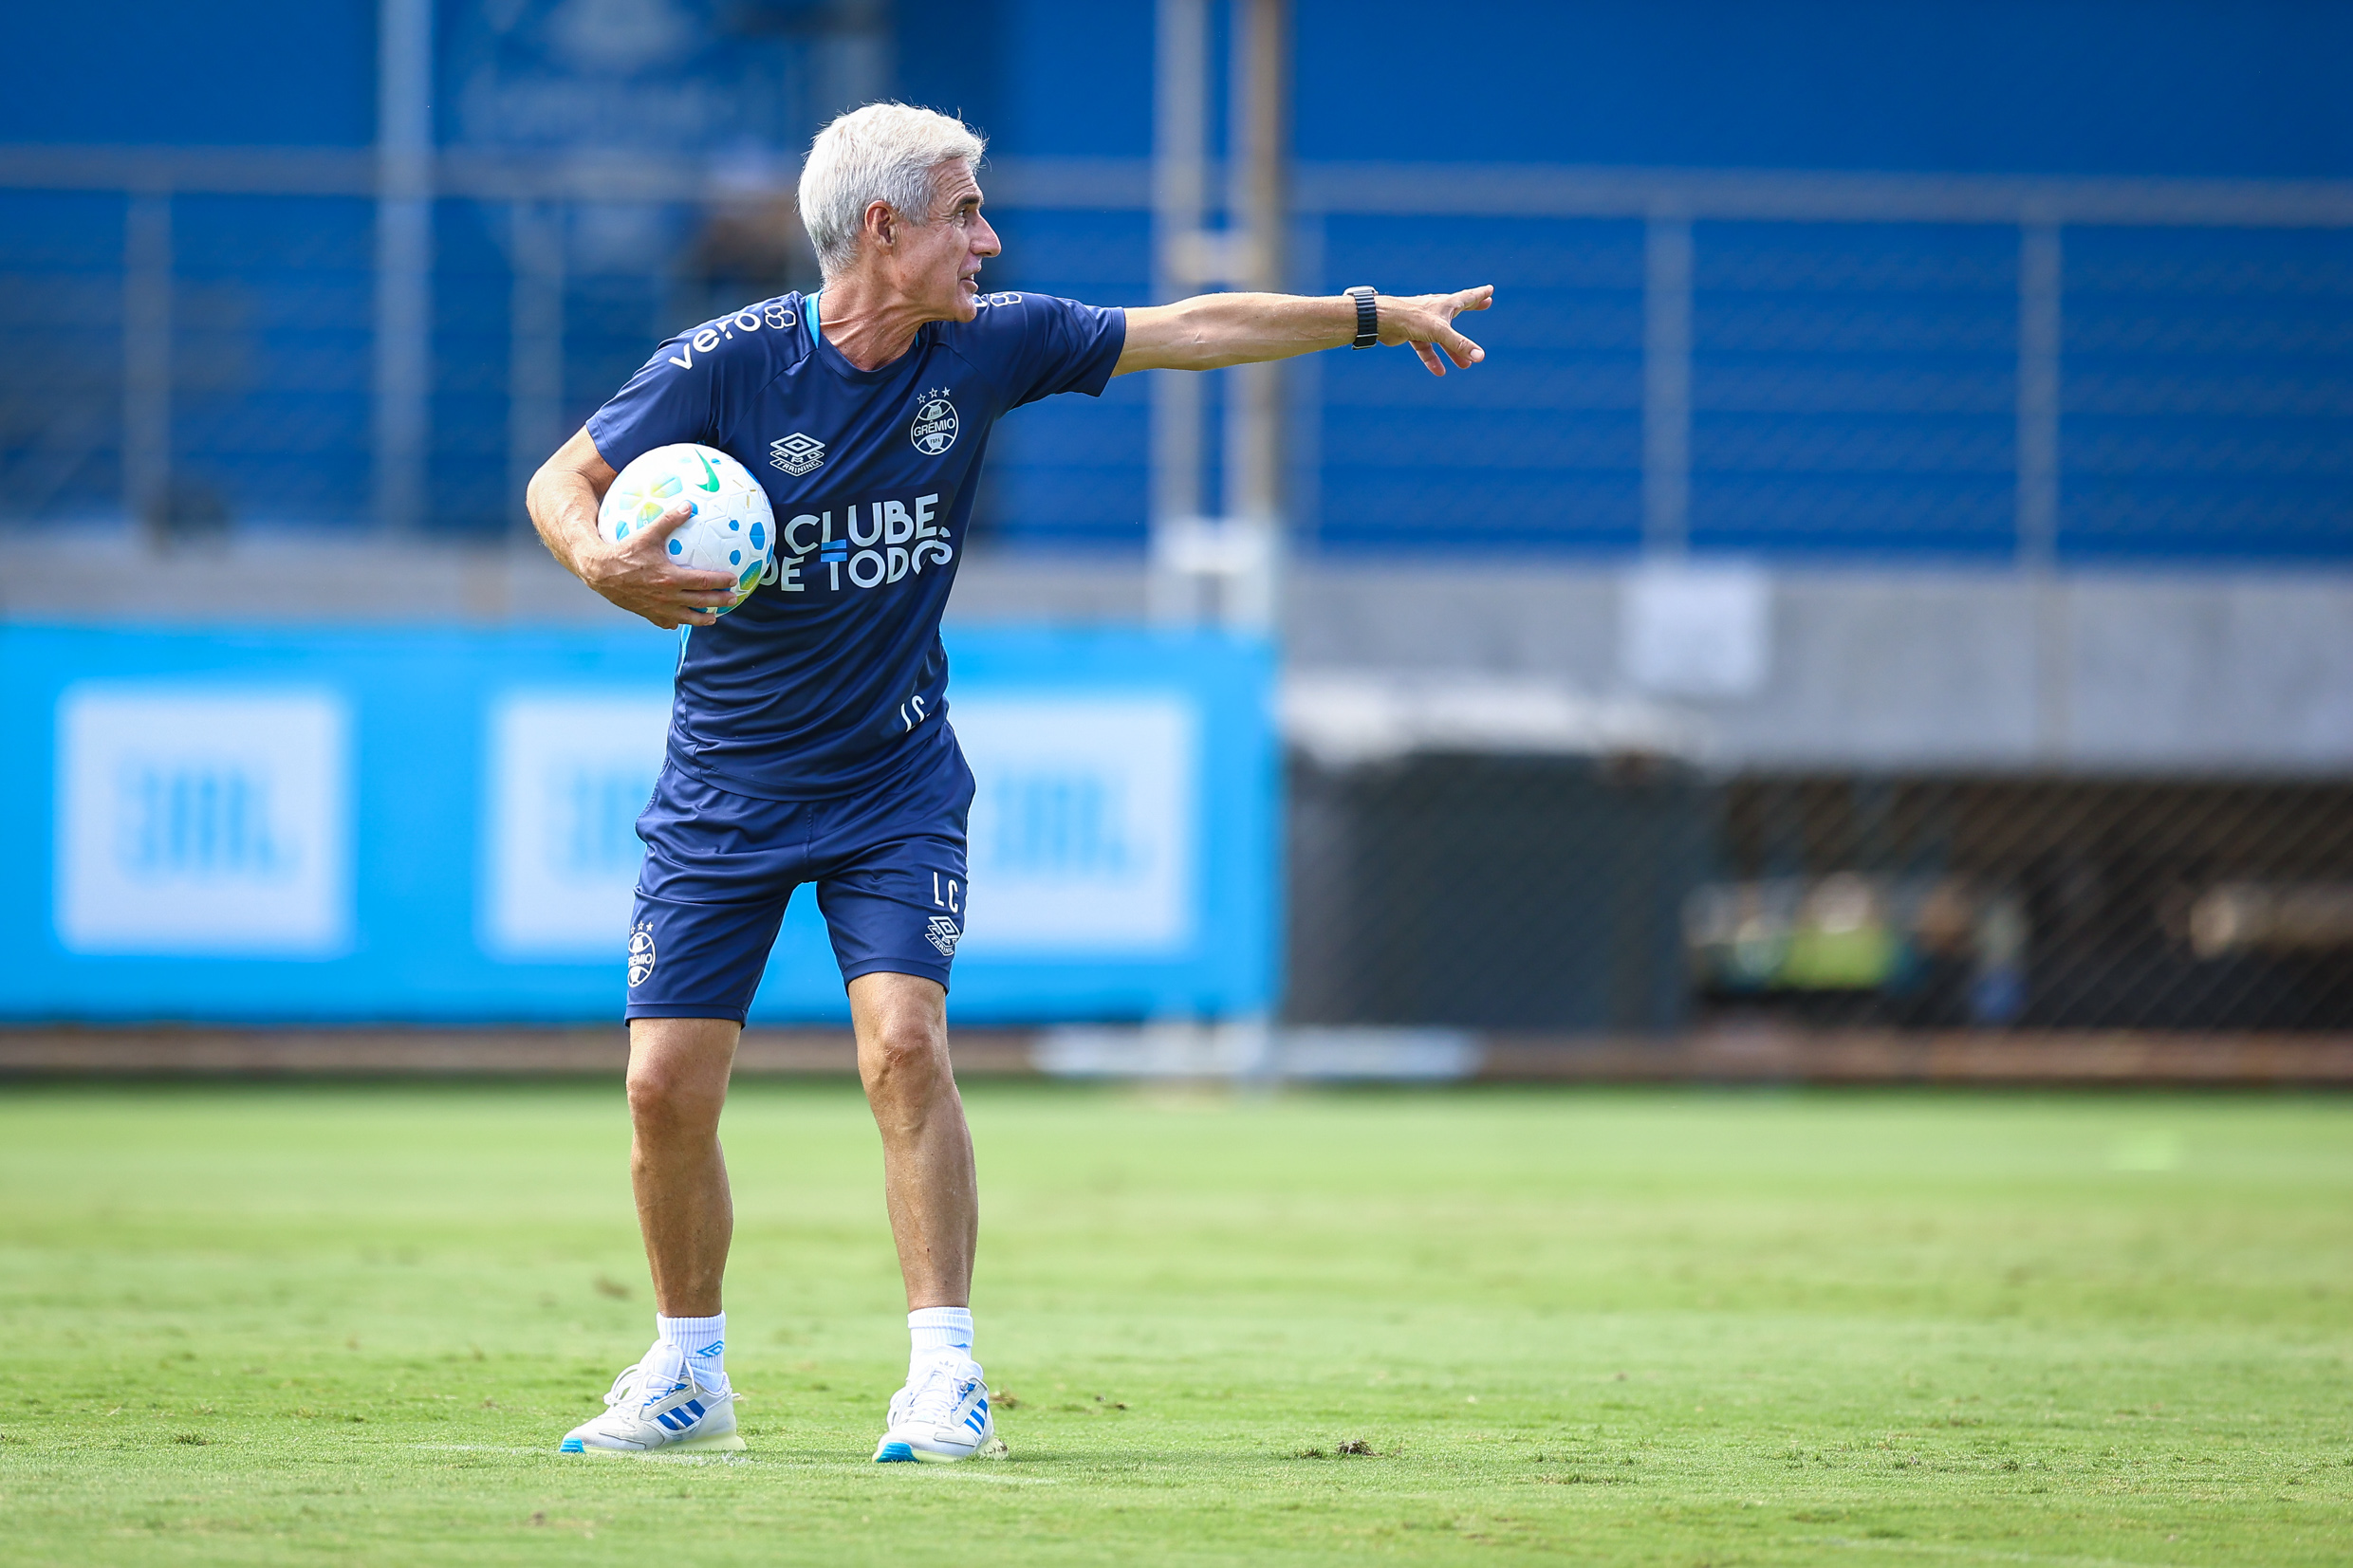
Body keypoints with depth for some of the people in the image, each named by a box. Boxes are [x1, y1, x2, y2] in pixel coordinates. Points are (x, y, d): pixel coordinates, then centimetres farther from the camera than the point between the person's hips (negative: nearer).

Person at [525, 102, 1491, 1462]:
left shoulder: (986, 347, -5)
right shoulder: (731, 365, -14)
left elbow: (1187, 331, 5)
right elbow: (562, 481, -10)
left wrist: (1377, 317, 8)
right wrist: (600, 561, -32)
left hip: (895, 781, 1)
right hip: (726, 786, -1)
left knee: (904, 1043, -19)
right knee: (669, 1083, -5)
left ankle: (946, 1374, -13)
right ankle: (691, 1375, 15)